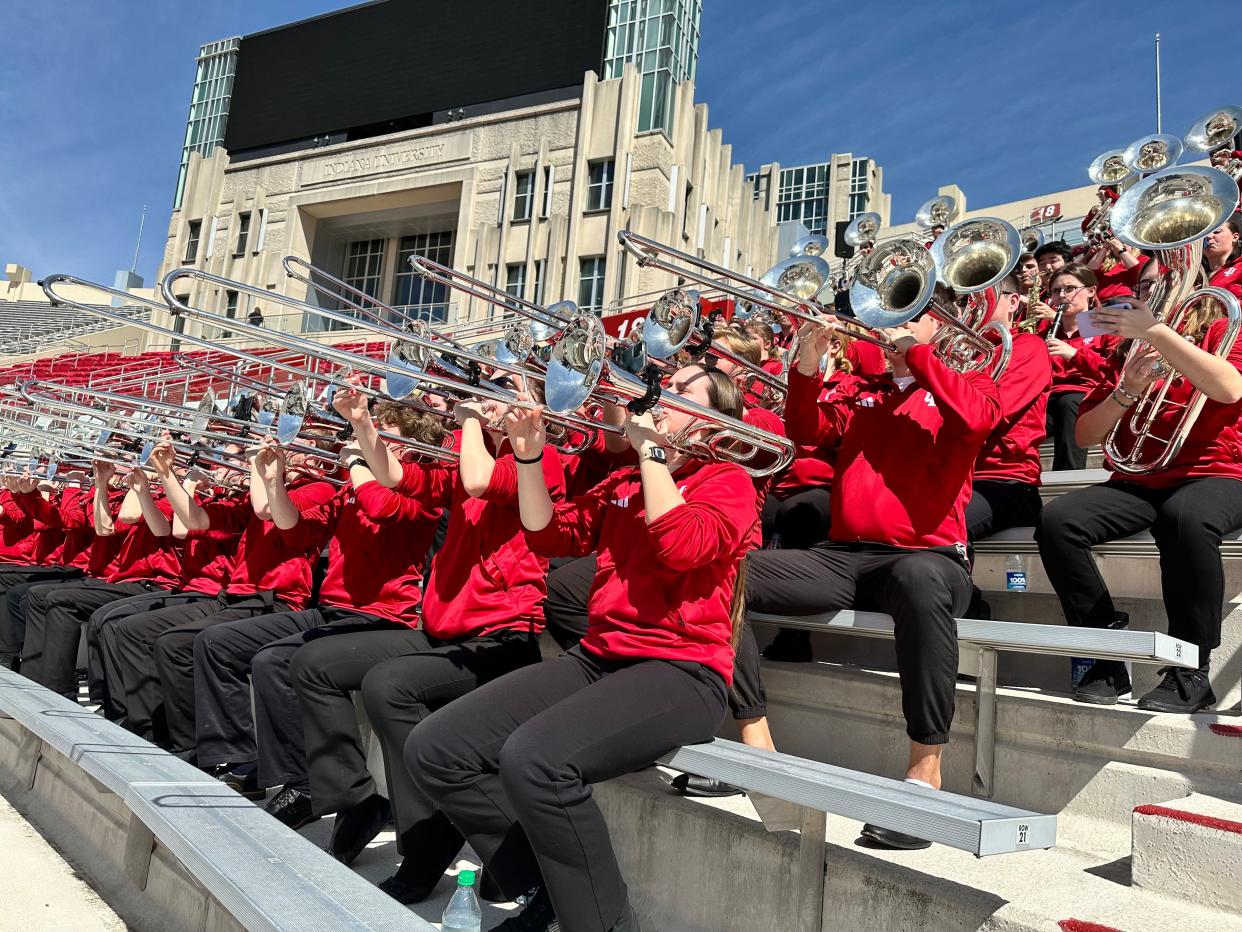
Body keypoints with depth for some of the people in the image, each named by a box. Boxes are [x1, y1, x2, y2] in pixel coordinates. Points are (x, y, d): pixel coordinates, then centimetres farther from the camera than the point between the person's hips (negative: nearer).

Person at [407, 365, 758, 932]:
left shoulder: (728, 481, 1)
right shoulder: (621, 483, 21)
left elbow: (681, 546, -19)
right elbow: (549, 535, 14)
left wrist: (650, 447, -11)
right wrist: (529, 456, 2)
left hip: (680, 672, -7)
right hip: (597, 659, 7)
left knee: (533, 758, -33)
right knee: (434, 750, -6)